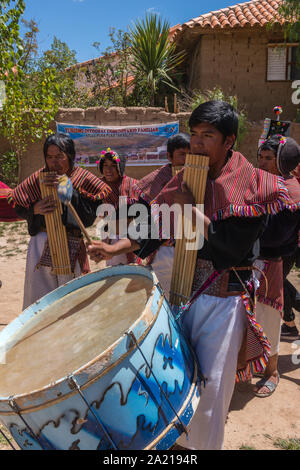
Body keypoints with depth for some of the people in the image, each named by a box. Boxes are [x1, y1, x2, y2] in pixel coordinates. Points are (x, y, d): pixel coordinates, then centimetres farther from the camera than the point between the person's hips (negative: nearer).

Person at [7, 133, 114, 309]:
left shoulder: (83, 178, -1)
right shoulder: (39, 178, 5)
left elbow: (90, 215, -11)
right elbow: (17, 205, 10)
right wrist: (35, 209, -11)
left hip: (71, 247, -2)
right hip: (41, 246, 2)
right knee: (38, 298, 8)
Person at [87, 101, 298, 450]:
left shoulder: (251, 185, -10)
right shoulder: (183, 180, 5)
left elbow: (231, 245, -20)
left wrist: (190, 207, -17)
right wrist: (115, 249, -3)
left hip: (223, 298, -4)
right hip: (181, 290, 5)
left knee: (211, 388, 7)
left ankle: (204, 444, 35)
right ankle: (177, 439, 43)